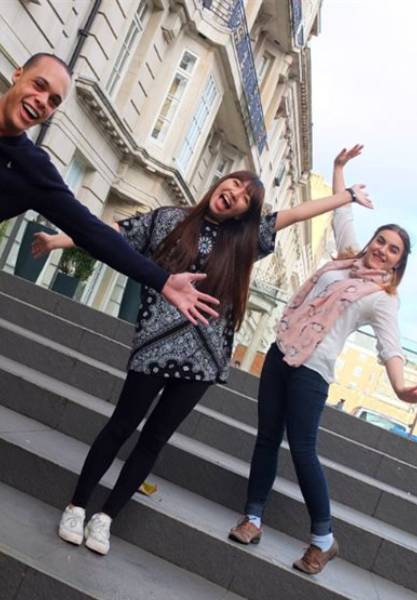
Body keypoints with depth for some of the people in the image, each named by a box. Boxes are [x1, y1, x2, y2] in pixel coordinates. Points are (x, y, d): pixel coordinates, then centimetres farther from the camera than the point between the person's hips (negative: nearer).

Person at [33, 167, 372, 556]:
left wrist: (348, 194, 25)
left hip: (203, 354, 3)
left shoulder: (244, 238, 13)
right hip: (158, 342, -2)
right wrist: (58, 240, -1)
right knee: (122, 426, 3)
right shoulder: (169, 219, 8)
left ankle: (105, 517, 20)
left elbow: (297, 213, 17)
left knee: (155, 438, 7)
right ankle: (76, 506, 20)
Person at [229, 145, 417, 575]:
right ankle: (253, 518, 16)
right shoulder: (348, 257, 13)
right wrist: (339, 168, 30)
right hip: (280, 353, 6)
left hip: (312, 370, -6)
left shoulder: (382, 299, -3)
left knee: (302, 449, -8)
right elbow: (341, 212, 25)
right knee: (267, 437, 7)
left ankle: (323, 538, 7)